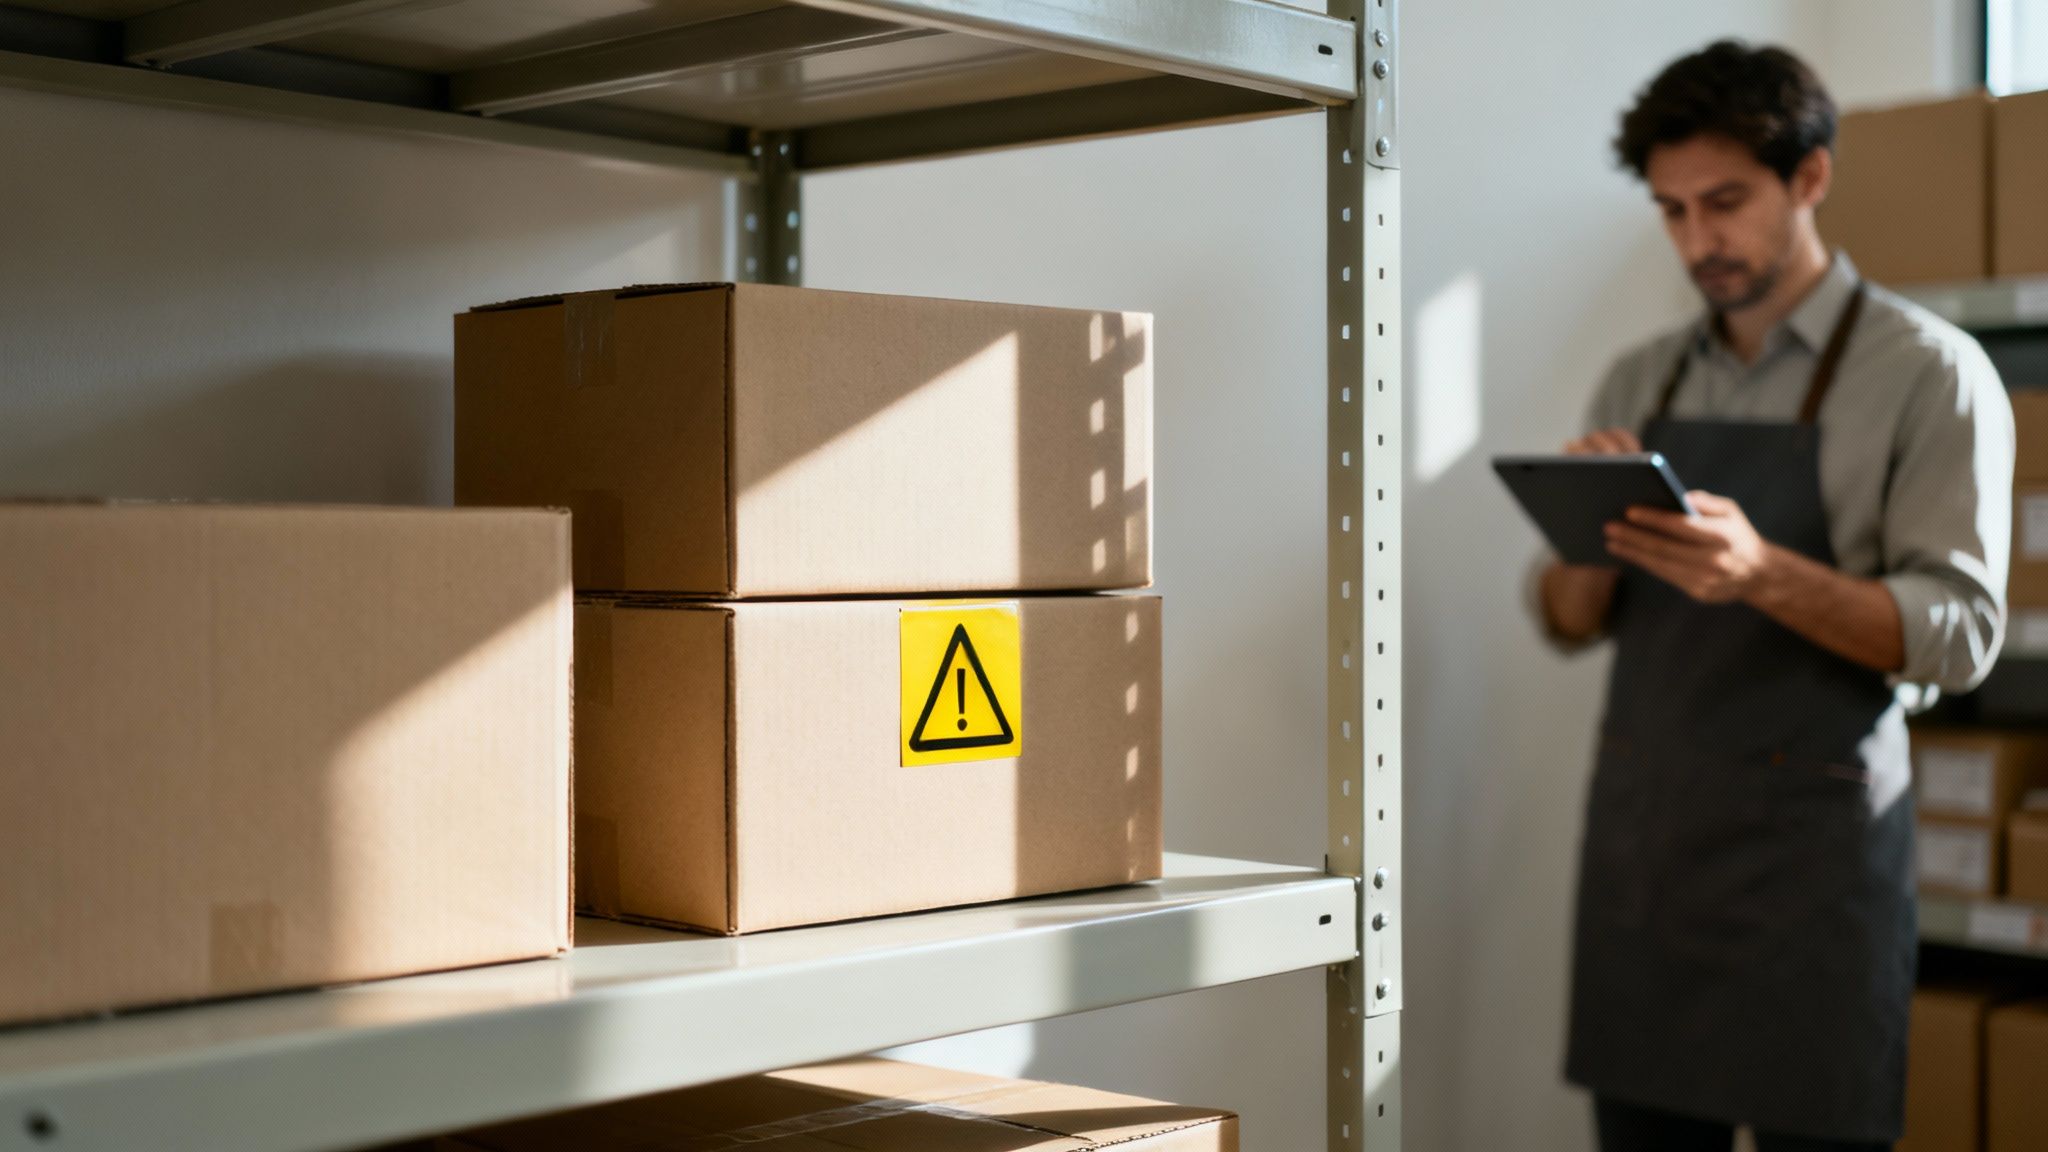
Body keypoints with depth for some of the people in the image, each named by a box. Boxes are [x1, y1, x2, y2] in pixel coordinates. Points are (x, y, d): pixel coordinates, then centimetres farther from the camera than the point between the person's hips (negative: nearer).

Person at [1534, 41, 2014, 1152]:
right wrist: (1593, 533, -10)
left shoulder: (1928, 373, -2)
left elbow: (1959, 633, -10)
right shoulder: (1640, 382, 12)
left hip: (1811, 846, -4)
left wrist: (1762, 573, -25)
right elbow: (1569, 622, 12)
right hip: (1638, 836, 4)